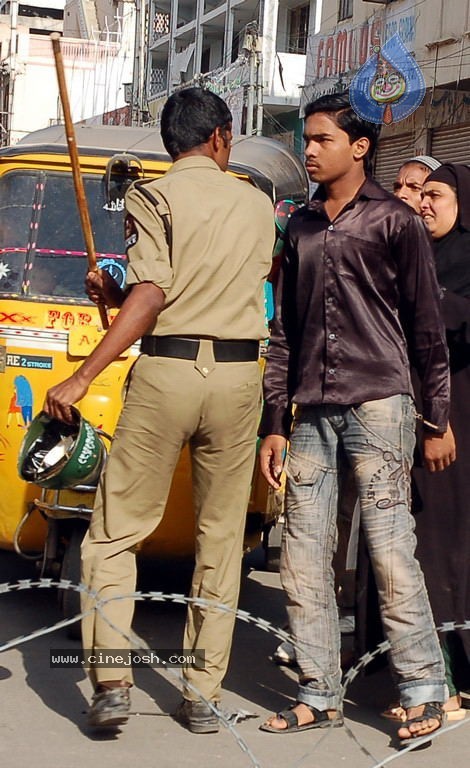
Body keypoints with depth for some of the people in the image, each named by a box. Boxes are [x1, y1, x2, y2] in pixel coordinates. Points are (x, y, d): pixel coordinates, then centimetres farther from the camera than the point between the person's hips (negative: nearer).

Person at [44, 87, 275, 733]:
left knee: (114, 532, 6)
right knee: (222, 539, 10)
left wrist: (83, 377, -13)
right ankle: (203, 694, 12)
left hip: (166, 371, -3)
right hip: (239, 375, 3)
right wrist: (118, 293, 24)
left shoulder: (155, 195, -1)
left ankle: (111, 680, -2)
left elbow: (150, 297, -12)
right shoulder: (257, 204, 12)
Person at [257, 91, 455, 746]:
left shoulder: (394, 221, 2)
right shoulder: (302, 227, 17)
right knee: (303, 558, 3)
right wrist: (274, 425, 13)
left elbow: (427, 325, 2)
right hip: (311, 414, 6)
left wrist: (440, 421, -2)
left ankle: (423, 690, 2)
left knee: (391, 550, -8)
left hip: (377, 406, -5)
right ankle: (320, 695, 11)